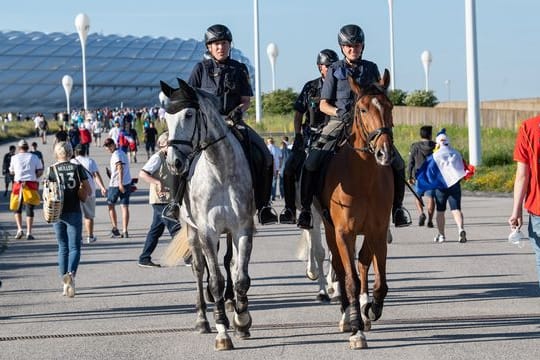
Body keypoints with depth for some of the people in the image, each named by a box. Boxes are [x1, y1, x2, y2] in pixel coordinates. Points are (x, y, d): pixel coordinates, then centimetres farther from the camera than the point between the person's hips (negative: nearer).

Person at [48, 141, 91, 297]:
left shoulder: (52, 169, -2)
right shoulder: (77, 168, -2)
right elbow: (87, 189, 1)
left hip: (58, 213, 1)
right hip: (74, 213, -1)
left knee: (62, 248, 12)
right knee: (74, 247, 1)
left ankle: (65, 284, 12)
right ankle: (71, 274, -26)